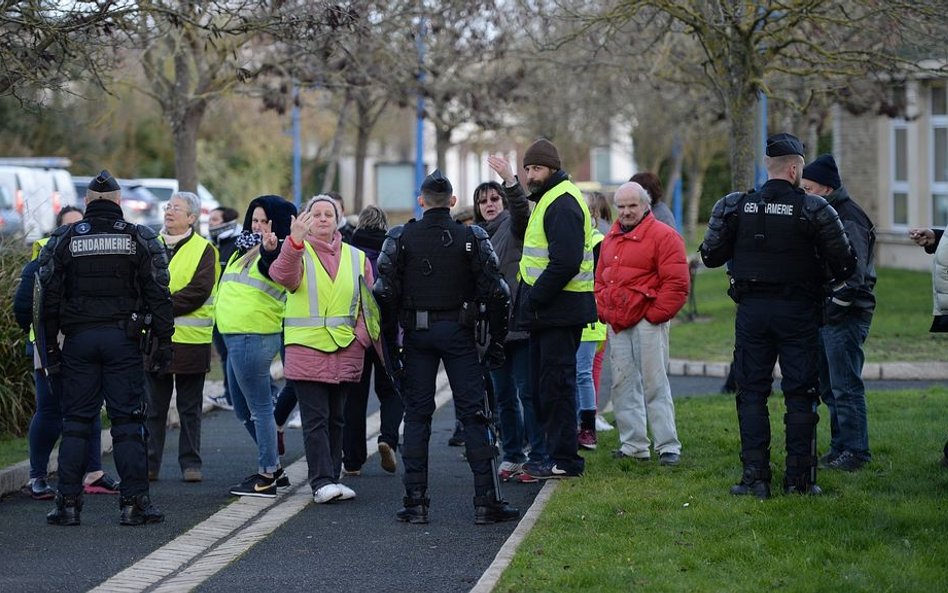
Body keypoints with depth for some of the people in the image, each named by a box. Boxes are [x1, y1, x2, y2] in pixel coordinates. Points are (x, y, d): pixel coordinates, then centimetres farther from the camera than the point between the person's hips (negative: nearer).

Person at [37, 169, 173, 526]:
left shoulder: (64, 240, 3)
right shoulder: (139, 239, 1)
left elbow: (49, 297, 3)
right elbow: (158, 294, -1)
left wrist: (50, 347, 8)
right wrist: (162, 340, 4)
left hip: (78, 339, 1)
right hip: (123, 337, -1)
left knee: (75, 422, 6)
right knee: (127, 422, 1)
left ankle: (68, 503, 4)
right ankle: (134, 502, -1)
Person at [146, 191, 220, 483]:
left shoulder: (204, 250, -2)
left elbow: (199, 292, -13)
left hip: (190, 339, -3)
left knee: (190, 408, 5)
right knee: (154, 407, 7)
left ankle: (190, 462, 11)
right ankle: (149, 463, 12)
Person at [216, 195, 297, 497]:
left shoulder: (276, 253, -11)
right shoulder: (245, 250, 18)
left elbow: (273, 269, -36)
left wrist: (269, 252, -56)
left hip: (254, 337, -10)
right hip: (237, 337, 10)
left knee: (259, 407, -5)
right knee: (244, 410, 17)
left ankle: (266, 478, 0)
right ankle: (273, 469, 25)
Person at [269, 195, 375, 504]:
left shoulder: (356, 258, 13)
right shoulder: (298, 252, 2)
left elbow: (367, 304, 14)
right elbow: (283, 275, -22)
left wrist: (360, 337, -1)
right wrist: (295, 241, -39)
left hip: (345, 351, 4)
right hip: (306, 348, -4)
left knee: (335, 418, 11)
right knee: (316, 419, -8)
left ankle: (330, 479, 18)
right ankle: (322, 481, -11)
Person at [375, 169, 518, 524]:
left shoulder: (400, 238, 0)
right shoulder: (472, 239, -2)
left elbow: (385, 292, -4)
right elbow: (495, 292, -4)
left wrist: (388, 341, 3)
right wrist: (496, 341, 3)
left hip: (417, 333, 1)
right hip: (458, 333, -1)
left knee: (416, 415, 7)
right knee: (473, 414, 2)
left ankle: (415, 502, 4)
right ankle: (487, 502, -2)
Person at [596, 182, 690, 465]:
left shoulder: (663, 236, -7)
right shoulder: (610, 239, 17)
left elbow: (676, 282, -12)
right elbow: (600, 279, 25)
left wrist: (655, 314, -13)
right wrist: (604, 311, 12)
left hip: (647, 322, -7)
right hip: (617, 324, 7)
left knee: (654, 384, -8)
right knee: (623, 384, 8)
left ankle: (668, 446, -5)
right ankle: (633, 445, 14)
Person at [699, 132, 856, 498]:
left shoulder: (734, 207, -3)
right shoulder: (815, 210, -9)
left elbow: (710, 255, 0)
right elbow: (843, 264, -8)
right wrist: (831, 280, 14)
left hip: (752, 310, 2)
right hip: (798, 312, -2)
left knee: (751, 393, 8)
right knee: (800, 394, 6)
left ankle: (755, 476, 4)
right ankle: (799, 478, 6)